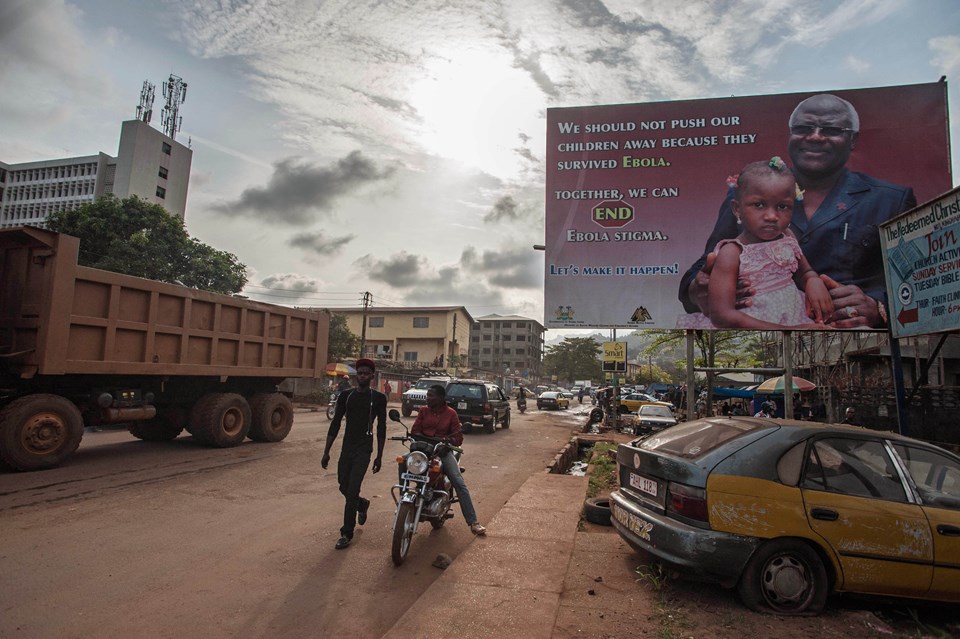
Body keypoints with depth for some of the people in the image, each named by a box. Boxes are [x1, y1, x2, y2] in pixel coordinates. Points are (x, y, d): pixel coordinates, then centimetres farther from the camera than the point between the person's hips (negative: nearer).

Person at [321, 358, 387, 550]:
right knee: (344, 488, 12)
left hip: (364, 450, -4)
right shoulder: (345, 396, 4)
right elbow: (335, 424, 6)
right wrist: (326, 452, 3)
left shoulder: (378, 398, -3)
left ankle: (347, 533, 5)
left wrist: (379, 456, -1)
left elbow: (381, 428, 1)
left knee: (352, 491, -9)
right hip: (346, 448, 4)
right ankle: (362, 504, 43)